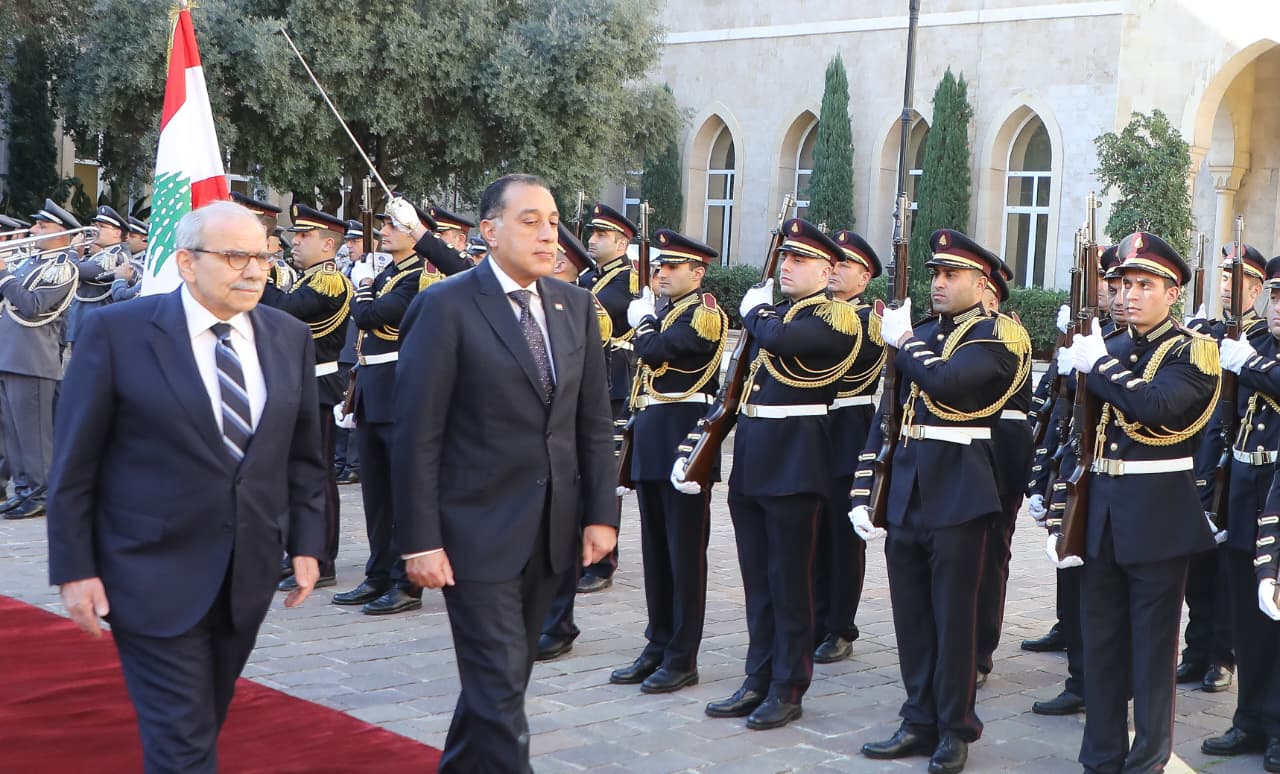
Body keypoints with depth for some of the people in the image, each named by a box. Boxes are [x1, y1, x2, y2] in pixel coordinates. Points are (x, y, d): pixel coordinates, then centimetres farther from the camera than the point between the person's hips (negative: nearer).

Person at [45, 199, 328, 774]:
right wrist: (74, 569, -8)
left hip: (250, 574, 5)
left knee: (202, 725, 16)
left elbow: (303, 453, 12)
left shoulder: (289, 337, 5)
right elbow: (74, 464, -6)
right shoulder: (116, 332, -9)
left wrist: (306, 543, 6)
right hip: (156, 575, -5)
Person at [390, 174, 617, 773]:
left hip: (552, 530, 6)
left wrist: (600, 514, 2)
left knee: (504, 673, 17)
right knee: (500, 682, -4)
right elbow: (417, 434, -12)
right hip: (478, 531, -6)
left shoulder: (575, 305, 7)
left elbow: (594, 422, 9)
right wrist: (419, 541, -15)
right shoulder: (446, 307, -11)